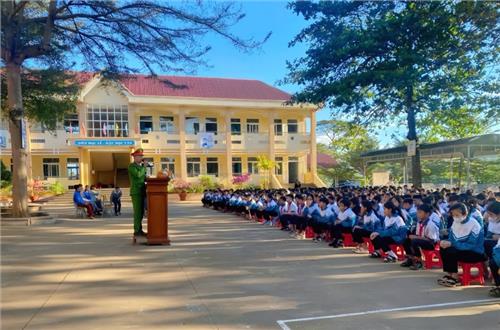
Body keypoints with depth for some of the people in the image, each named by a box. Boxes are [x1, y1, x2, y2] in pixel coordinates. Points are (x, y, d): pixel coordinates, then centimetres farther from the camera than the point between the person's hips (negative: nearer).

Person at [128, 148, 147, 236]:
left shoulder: (140, 166, 20)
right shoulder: (131, 166, -6)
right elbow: (138, 175, -21)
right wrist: (144, 167, -10)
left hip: (141, 192, 8)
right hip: (136, 192, -8)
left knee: (141, 212, 9)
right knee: (137, 212, -9)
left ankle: (139, 230, 14)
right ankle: (137, 231, -6)